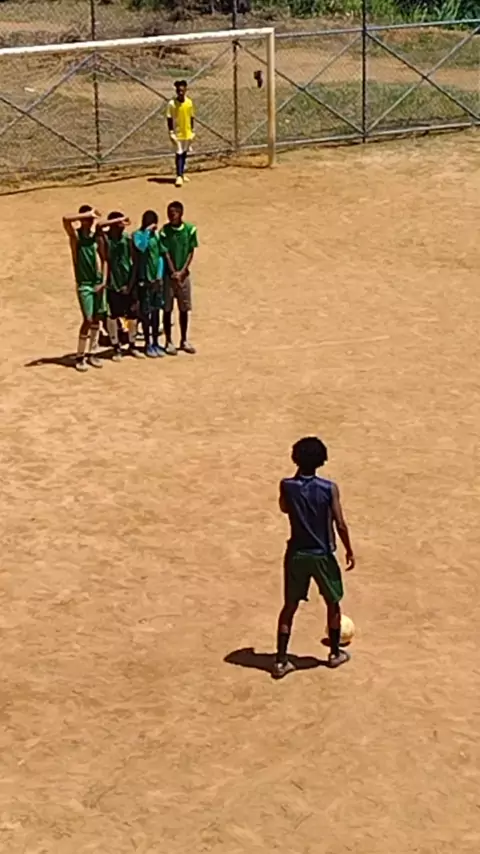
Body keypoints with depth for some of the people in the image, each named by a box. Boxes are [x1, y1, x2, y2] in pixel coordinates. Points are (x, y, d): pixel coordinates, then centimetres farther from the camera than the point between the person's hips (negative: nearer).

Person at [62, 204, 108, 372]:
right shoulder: (76, 235, -7)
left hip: (98, 281, 5)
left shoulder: (97, 236, 4)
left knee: (97, 318, 8)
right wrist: (88, 215, -23)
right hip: (84, 283, -5)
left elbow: (104, 259, 7)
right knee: (88, 319, -9)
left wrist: (104, 280, -2)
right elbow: (66, 219, -27)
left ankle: (93, 353, 20)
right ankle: (80, 357, 2)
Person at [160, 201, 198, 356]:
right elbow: (166, 254, -8)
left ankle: (184, 340, 21)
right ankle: (168, 341, 11)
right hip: (168, 274, -2)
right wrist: (173, 272, -14)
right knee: (167, 309, 2)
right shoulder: (165, 231, -8)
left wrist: (182, 271, -9)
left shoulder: (190, 229, -4)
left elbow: (191, 252, -1)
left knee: (184, 309, 10)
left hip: (184, 274, 2)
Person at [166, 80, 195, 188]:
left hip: (187, 133, 4)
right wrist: (171, 133, -12)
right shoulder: (172, 103, -10)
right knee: (179, 154, -8)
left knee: (184, 154, 13)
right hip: (177, 133, -4)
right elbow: (169, 119, -8)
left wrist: (192, 131, 8)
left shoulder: (189, 102, 1)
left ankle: (182, 173, 25)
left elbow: (192, 117, 9)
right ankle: (179, 176, -9)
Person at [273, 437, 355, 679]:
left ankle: (280, 661, 8)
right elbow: (340, 525, -15)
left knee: (290, 606, 11)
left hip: (296, 554, 2)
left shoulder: (287, 486, -11)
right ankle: (335, 653, 32)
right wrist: (349, 551, 0)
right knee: (332, 604, 20)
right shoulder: (329, 489, -17)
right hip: (322, 555, -2)